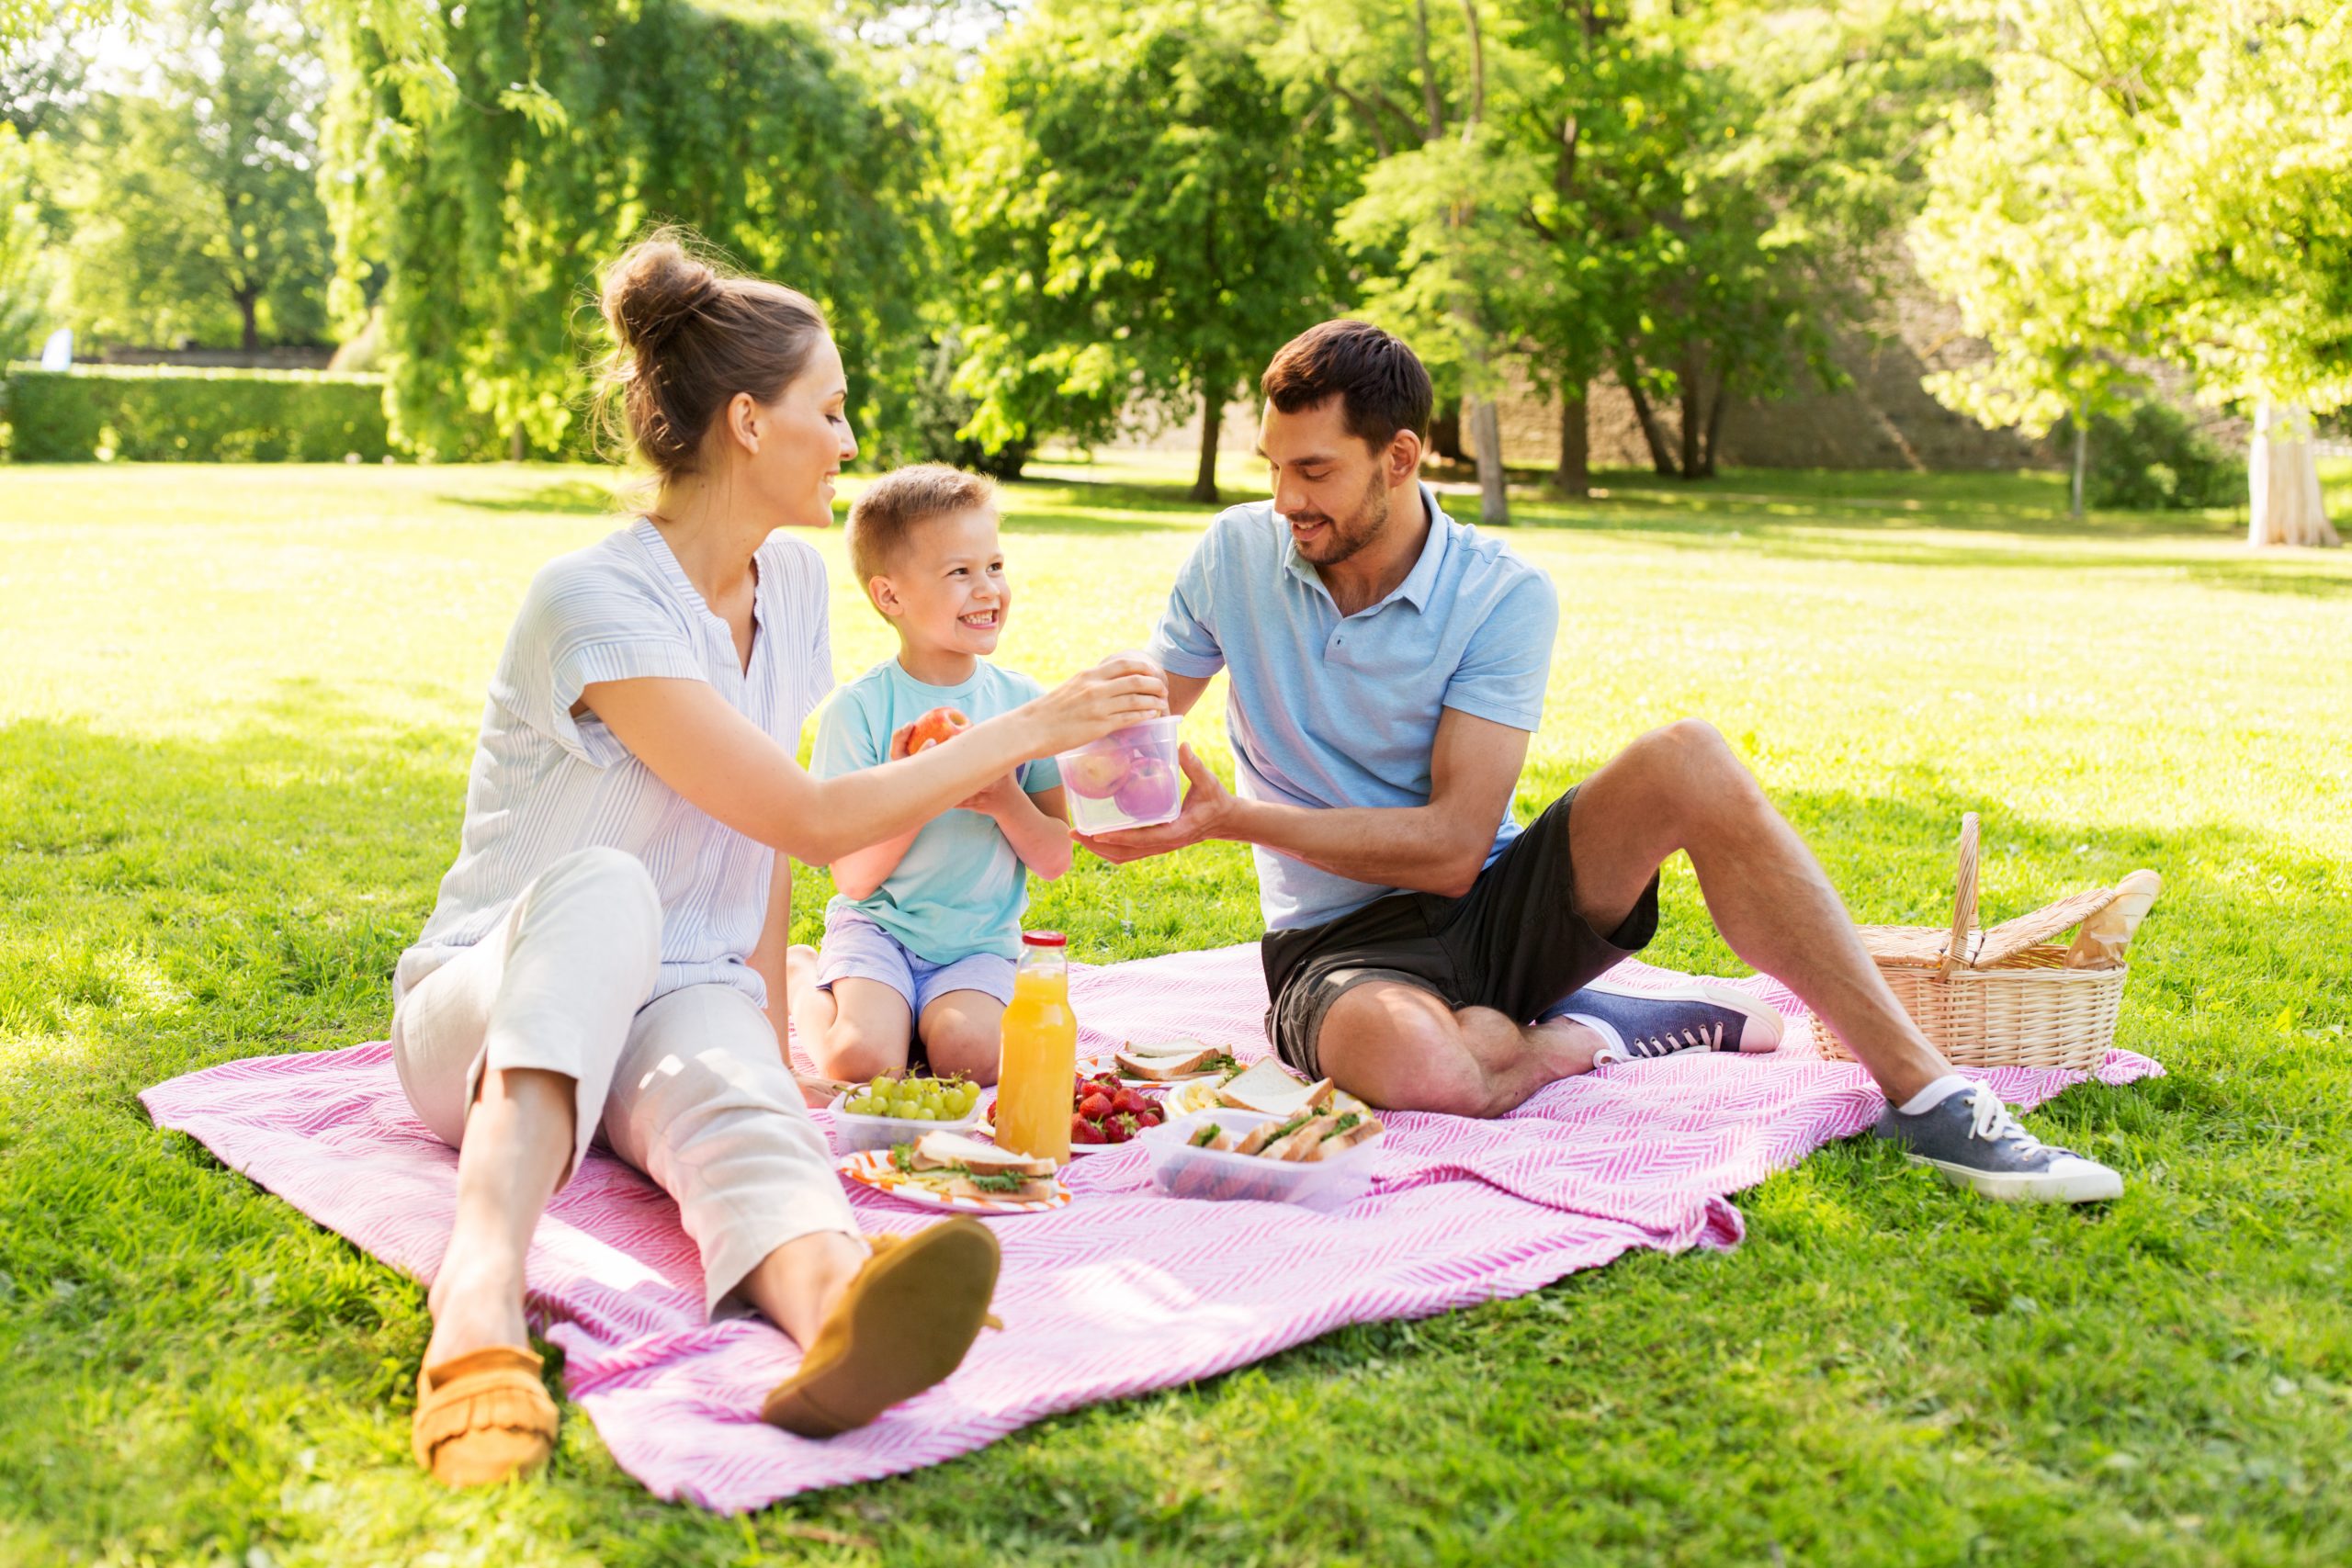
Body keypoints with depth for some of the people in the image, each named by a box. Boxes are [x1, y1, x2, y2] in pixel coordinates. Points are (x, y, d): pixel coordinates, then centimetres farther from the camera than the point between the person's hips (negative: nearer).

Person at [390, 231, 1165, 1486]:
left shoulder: (794, 584, 7)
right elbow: (807, 821, -19)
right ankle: (481, 1315, -59)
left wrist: (769, 1039, 10)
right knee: (605, 885, -38)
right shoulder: (592, 602, -17)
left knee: (735, 1097, -32)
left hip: (674, 1004, 4)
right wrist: (1026, 732, -13)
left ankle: (835, 1314, -70)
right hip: (495, 1001, -4)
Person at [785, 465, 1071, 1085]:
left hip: (979, 941, 1)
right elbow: (853, 879, -10)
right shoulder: (861, 707, -9)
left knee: (971, 1055, -28)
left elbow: (1055, 861, 1)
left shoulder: (1022, 701, 0)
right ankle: (802, 978, 6)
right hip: (878, 925, -1)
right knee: (864, 1062, -26)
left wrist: (1007, 801, -19)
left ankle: (923, 1011, 6)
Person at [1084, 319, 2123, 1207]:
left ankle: (1921, 1092, -21)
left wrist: (1230, 818, -22)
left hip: (1495, 906, 1)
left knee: (1687, 760, -28)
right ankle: (1589, 1035, -6)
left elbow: (1454, 846, -16)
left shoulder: (1503, 595, -10)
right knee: (1422, 1069, -41)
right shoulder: (1236, 555, -2)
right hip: (1343, 943, -1)